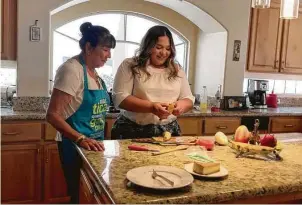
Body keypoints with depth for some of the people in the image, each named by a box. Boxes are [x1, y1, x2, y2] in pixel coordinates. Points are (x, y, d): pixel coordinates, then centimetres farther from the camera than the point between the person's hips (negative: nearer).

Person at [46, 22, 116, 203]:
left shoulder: (94, 71, 8)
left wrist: (99, 140, 11)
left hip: (94, 145, 8)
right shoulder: (72, 70, -17)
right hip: (76, 146, -8)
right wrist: (80, 139, -30)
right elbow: (53, 115, -21)